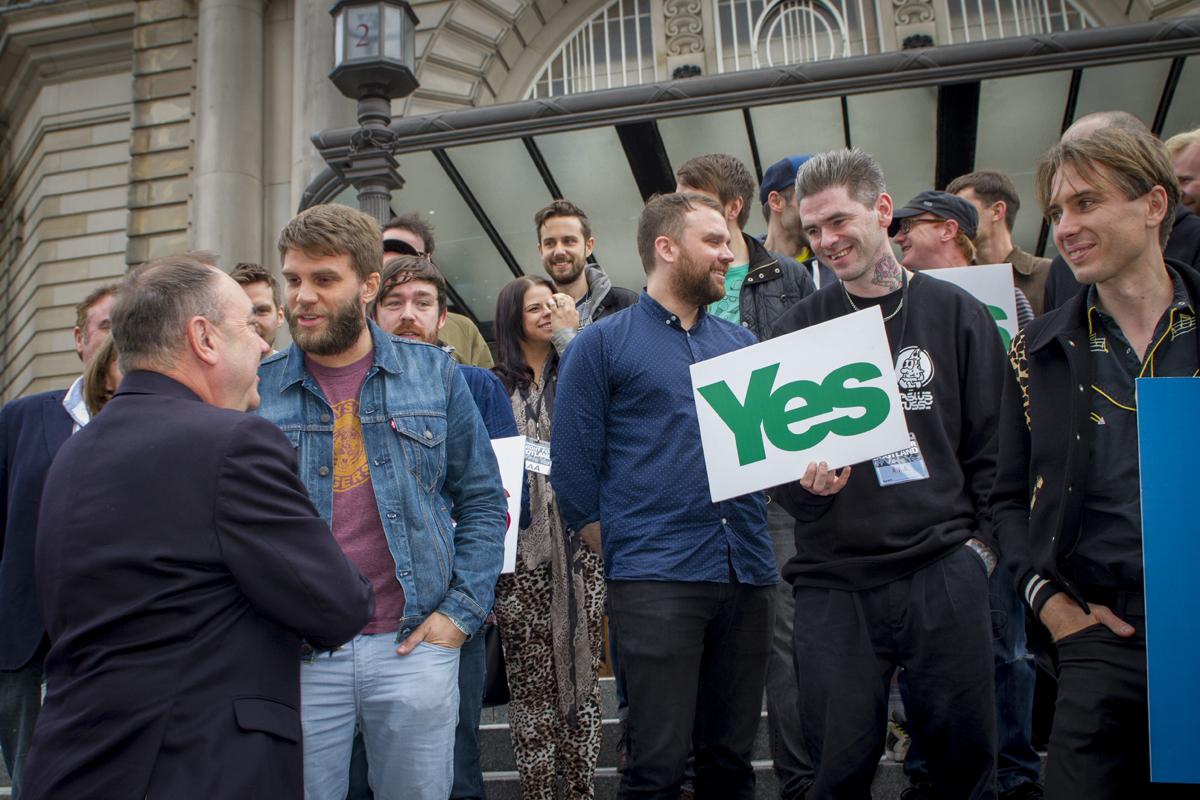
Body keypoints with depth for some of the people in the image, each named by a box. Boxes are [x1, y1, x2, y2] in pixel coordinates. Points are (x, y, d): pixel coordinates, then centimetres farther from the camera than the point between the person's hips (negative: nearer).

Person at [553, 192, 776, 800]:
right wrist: (618, 551, -1)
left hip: (749, 573, 5)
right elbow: (572, 465, 0)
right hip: (656, 578, -4)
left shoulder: (742, 345, 18)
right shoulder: (601, 344, 3)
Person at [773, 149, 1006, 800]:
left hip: (944, 572, 0)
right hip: (834, 581, 0)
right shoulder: (798, 328, 7)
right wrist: (804, 483, -12)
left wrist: (982, 540, 1)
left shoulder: (958, 316, 7)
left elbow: (994, 445, 9)